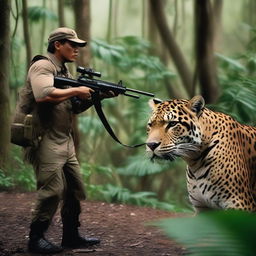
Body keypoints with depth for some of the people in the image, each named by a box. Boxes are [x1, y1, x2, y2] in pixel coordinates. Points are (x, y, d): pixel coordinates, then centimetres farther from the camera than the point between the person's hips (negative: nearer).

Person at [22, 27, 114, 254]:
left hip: (65, 141, 10)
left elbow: (74, 107, 21)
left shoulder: (64, 71, 19)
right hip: (46, 141, -10)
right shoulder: (42, 66, -9)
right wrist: (75, 91, -18)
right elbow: (43, 95, -28)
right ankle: (36, 239, -3)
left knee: (76, 188, 10)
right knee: (52, 189, -12)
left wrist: (97, 95, 6)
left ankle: (72, 236, 19)